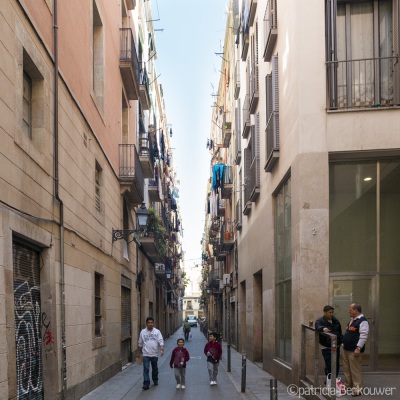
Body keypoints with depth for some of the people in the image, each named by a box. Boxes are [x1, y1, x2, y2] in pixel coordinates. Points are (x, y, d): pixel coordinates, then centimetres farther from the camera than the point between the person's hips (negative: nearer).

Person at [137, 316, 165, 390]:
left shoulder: (157, 332, -1)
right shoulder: (143, 332, 1)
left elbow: (161, 341, -9)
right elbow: (140, 343, 10)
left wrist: (162, 349, -23)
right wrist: (140, 351, 15)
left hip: (154, 354, 1)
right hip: (146, 354, -1)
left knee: (155, 368, 15)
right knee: (146, 369, -9)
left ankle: (155, 380, 36)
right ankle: (146, 384, -10)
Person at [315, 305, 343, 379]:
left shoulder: (336, 321, 11)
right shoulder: (320, 321, -6)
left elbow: (340, 332, 20)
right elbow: (318, 327, -30)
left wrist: (342, 340, 5)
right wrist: (323, 328, -52)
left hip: (336, 346, 5)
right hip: (326, 347, -5)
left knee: (337, 364, 9)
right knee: (329, 365, -8)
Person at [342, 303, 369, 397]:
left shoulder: (362, 321, -15)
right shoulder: (352, 320, 17)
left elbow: (363, 336, -21)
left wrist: (358, 348, -25)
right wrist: (344, 344, 23)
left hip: (354, 351, -10)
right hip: (346, 349, 10)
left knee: (355, 370, -6)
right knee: (347, 369, 16)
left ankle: (357, 389, -1)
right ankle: (348, 385, 27)